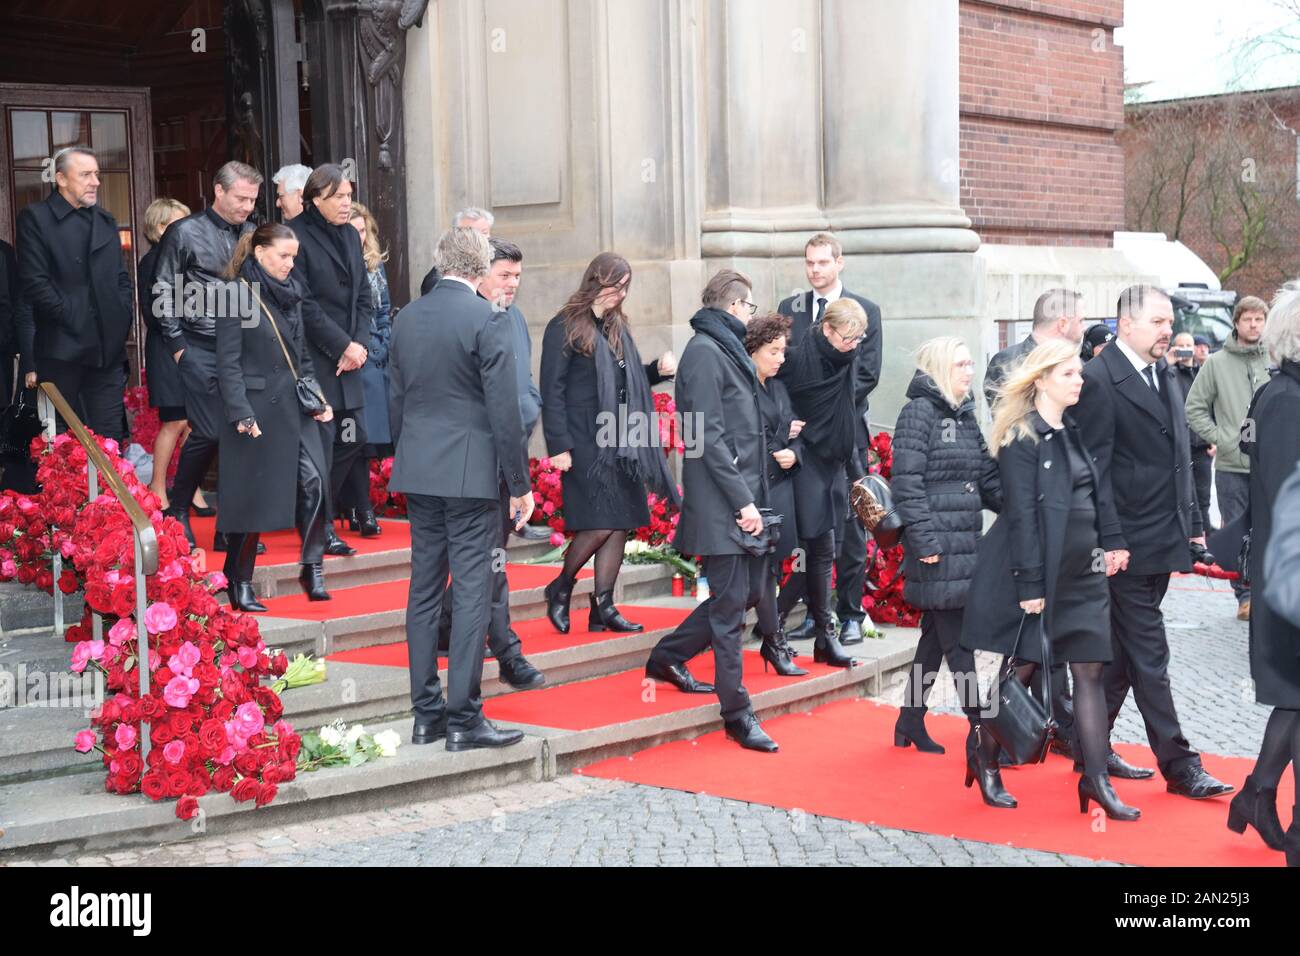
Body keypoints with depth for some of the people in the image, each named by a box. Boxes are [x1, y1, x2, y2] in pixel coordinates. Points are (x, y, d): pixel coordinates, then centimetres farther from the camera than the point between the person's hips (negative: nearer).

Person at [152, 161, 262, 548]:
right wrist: (178, 346, -4)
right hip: (202, 351, -4)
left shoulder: (253, 235, 10)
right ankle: (178, 512, 12)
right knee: (208, 432, -8)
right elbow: (164, 294, 0)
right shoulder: (184, 233, -1)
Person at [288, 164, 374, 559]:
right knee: (321, 444, -4)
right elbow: (303, 304, -14)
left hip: (348, 359, 8)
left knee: (354, 437, 9)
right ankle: (318, 529, 6)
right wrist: (343, 346, -13)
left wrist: (360, 343, -1)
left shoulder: (350, 236, 14)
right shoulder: (296, 234, -10)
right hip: (315, 359, -8)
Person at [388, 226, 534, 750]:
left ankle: (425, 715, 15)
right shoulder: (485, 319, -11)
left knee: (424, 589, 10)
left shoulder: (407, 317, 8)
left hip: (417, 472, 6)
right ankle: (464, 718, -1)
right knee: (472, 591, -2)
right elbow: (504, 409, -12)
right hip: (471, 473, -6)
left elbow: (394, 399, 14)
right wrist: (520, 485, -6)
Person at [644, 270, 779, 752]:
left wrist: (752, 496, 15)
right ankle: (737, 713, 2)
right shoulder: (704, 351, -11)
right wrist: (743, 500, -19)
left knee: (750, 590, 14)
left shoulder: (727, 349, 18)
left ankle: (668, 657, 29)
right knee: (731, 602, -5)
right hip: (720, 502, -10)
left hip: (743, 497, 10)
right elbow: (710, 436, -18)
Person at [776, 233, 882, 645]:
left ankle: (851, 614, 5)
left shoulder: (865, 310, 4)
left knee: (849, 524, -1)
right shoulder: (789, 309, 13)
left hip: (846, 429, -2)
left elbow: (867, 374, -2)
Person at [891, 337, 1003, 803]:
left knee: (937, 635, 16)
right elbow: (907, 482, -15)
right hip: (937, 553, -8)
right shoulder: (919, 413, -9)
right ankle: (983, 741, -11)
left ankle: (911, 722, 29)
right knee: (958, 643, -9)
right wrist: (924, 540, -20)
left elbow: (988, 477, 17)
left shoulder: (965, 415, 16)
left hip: (965, 547, 8)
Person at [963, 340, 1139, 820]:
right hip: (1036, 572, -7)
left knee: (1090, 670, 2)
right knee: (1022, 668, 4)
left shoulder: (1072, 432, 12)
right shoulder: (1021, 439, -11)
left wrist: (1100, 553, 11)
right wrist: (1031, 586, -18)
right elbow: (1022, 516, -15)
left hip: (1080, 573, 7)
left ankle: (1096, 777, 5)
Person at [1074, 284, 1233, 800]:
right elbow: (1096, 467, -15)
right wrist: (1111, 541, -18)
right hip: (1128, 544, -8)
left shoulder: (1163, 375, 14)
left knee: (1123, 653, 15)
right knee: (1148, 656, -3)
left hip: (1162, 538, 8)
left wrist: (1192, 522, 14)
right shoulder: (1099, 380, -12)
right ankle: (1179, 766, 1)